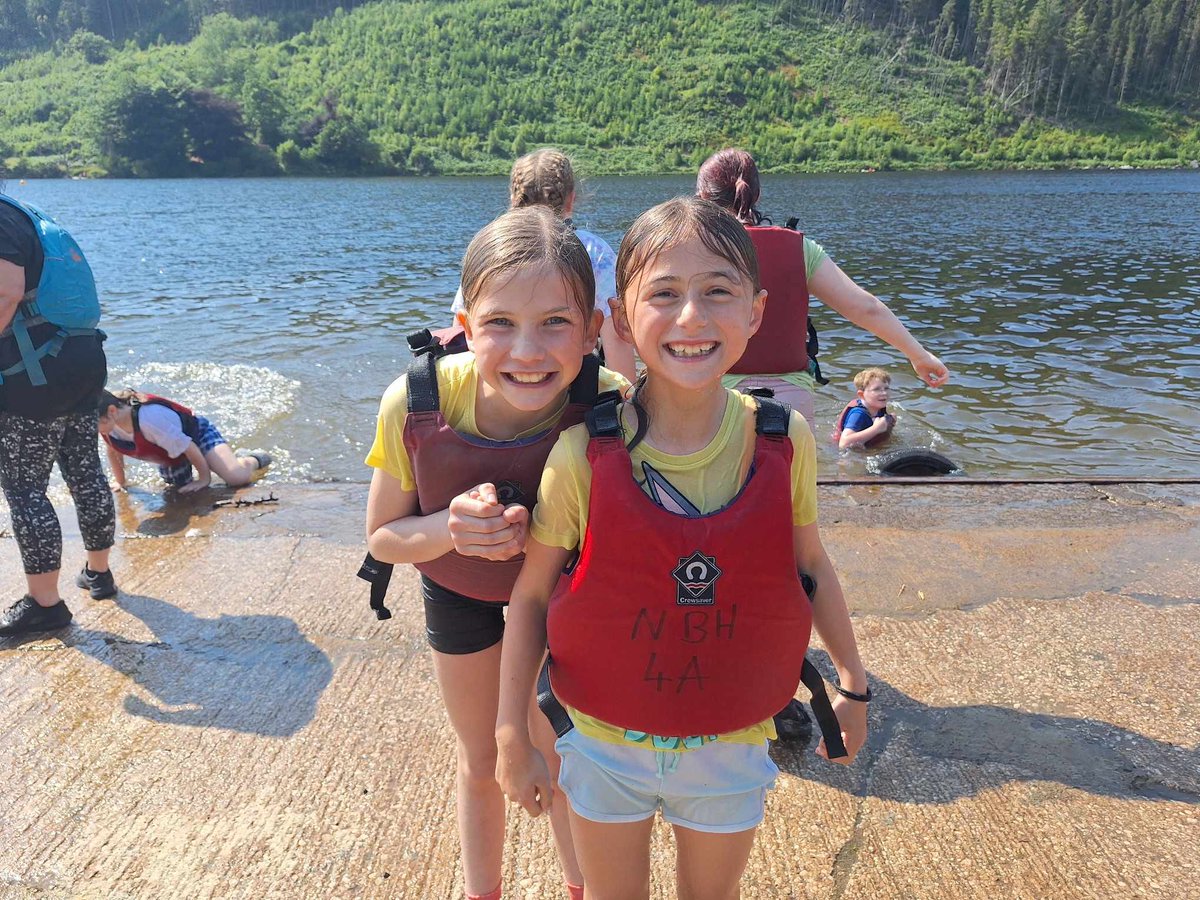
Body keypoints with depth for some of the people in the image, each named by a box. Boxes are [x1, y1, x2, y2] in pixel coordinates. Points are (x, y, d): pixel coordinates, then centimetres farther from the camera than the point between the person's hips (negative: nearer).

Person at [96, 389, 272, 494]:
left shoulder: (149, 418, -43)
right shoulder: (106, 423, -21)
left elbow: (188, 446, -32)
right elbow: (113, 450, 3)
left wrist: (204, 478, -20)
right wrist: (120, 482, 11)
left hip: (197, 433, -8)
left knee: (236, 478, -26)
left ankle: (254, 459, 10)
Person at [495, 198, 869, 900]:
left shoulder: (784, 441, -15)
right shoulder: (583, 454, -21)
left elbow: (810, 563, 1)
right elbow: (529, 594, -10)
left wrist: (854, 683, 11)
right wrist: (514, 736, -5)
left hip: (733, 747, 2)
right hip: (606, 744, -1)